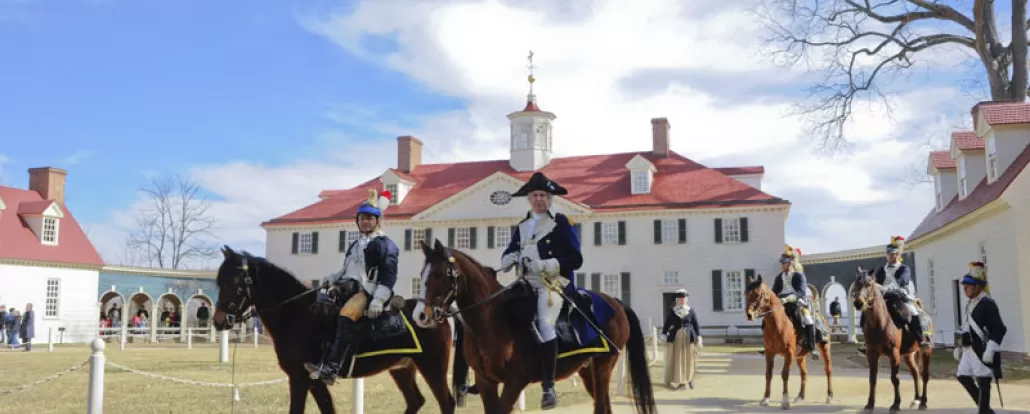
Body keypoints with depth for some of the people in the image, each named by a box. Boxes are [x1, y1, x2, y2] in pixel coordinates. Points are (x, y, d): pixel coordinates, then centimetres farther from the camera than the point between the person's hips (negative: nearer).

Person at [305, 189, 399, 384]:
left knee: (346, 315, -34)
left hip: (368, 291, -9)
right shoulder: (355, 245, 23)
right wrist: (332, 279, 13)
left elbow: (389, 276, -12)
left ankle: (331, 368, -38)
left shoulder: (385, 245, -3)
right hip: (348, 286, 9)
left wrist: (378, 300, -23)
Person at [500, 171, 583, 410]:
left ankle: (549, 386, -23)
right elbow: (507, 255, 17)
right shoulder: (522, 227, 19)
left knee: (544, 324, -26)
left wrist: (548, 265, -18)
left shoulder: (561, 223, 3)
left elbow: (575, 259, -4)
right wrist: (511, 258, -9)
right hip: (525, 283, 6)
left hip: (553, 282, -6)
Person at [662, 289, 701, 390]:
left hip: (689, 337, 0)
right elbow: (667, 323, 4)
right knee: (677, 359, 1)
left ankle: (690, 379, 18)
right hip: (676, 337, 0)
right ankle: (678, 381, 6)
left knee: (689, 358, 5)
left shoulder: (691, 310, 3)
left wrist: (698, 336, -3)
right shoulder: (672, 311, 2)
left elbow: (696, 324, 4)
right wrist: (664, 334, -2)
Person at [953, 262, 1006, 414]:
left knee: (982, 382, -2)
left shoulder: (988, 304, -14)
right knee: (962, 376, 13)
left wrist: (990, 350, -24)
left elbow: (999, 329, -19)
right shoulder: (971, 304, 14)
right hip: (970, 350, 10)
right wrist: (958, 347, 21)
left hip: (982, 351, -10)